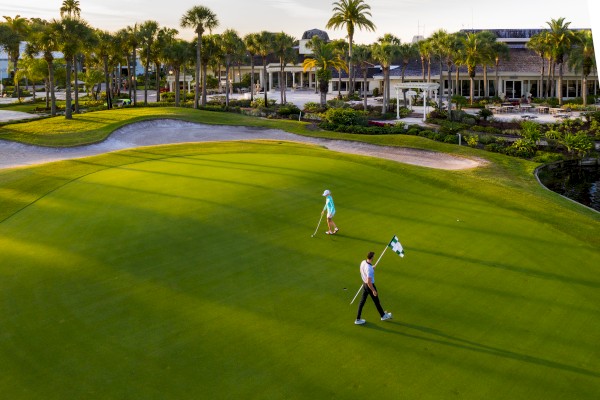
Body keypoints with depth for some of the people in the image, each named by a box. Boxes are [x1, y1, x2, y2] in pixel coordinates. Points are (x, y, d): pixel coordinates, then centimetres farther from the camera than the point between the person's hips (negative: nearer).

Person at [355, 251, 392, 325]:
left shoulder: (363, 262, -10)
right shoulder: (369, 269, -35)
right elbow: (369, 282, -31)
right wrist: (373, 291, -21)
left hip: (364, 283, 7)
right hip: (370, 285, -7)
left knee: (362, 301, 15)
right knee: (376, 301, 15)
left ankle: (358, 319, 20)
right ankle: (383, 315, 37)